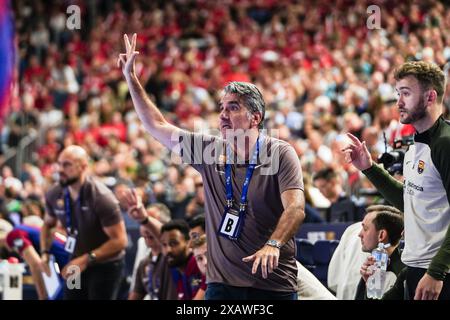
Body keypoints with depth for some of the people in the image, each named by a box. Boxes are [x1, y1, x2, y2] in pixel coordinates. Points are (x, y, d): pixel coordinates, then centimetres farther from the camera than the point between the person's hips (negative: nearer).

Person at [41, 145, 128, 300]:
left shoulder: (101, 197, -24)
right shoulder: (55, 195, -5)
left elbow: (119, 240, -23)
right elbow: (47, 224, 15)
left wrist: (86, 259, -29)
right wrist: (45, 252, -3)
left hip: (105, 265, -6)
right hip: (78, 263, 6)